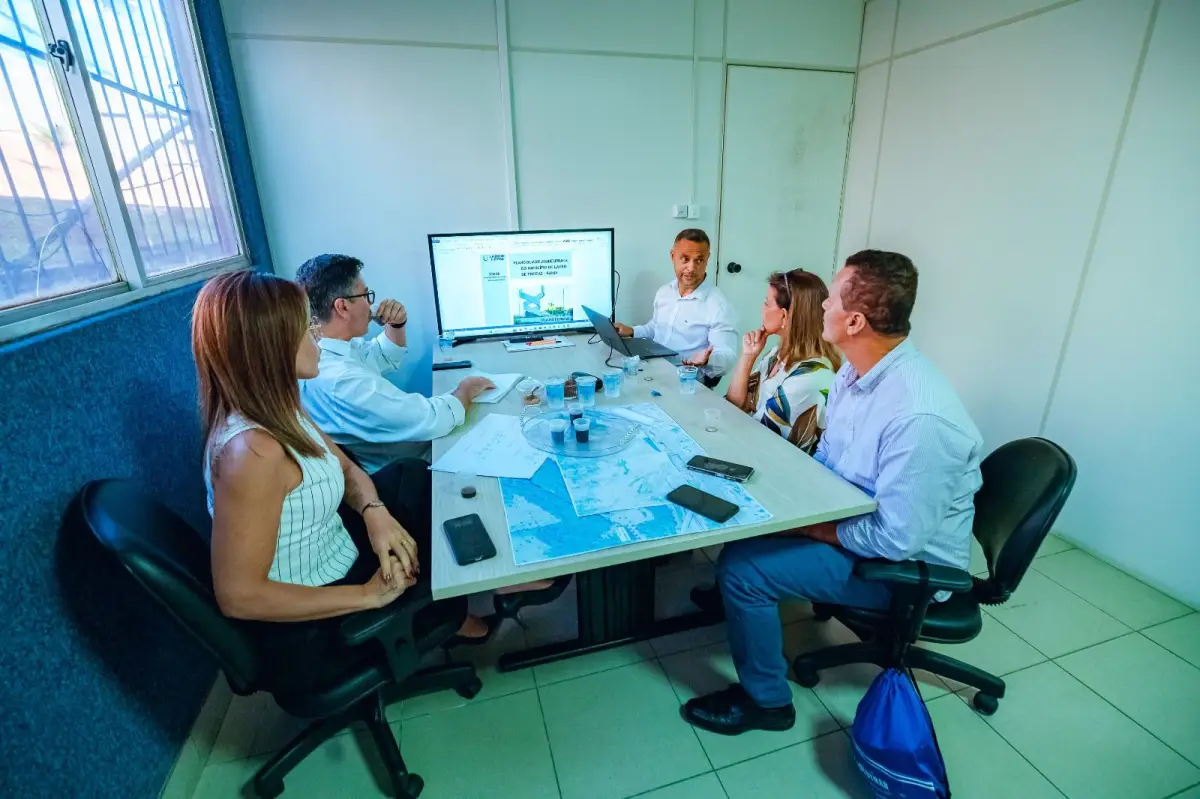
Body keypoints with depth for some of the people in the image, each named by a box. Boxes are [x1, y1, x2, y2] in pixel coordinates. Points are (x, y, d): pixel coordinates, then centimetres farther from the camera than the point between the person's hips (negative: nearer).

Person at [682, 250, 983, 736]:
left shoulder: (920, 418, -34)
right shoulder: (857, 370, -5)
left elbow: (897, 539, -30)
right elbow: (826, 456, 8)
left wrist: (806, 525, -19)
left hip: (905, 565, -8)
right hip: (854, 517, 9)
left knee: (742, 568, -18)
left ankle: (765, 700, 8)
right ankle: (734, 598, 34)